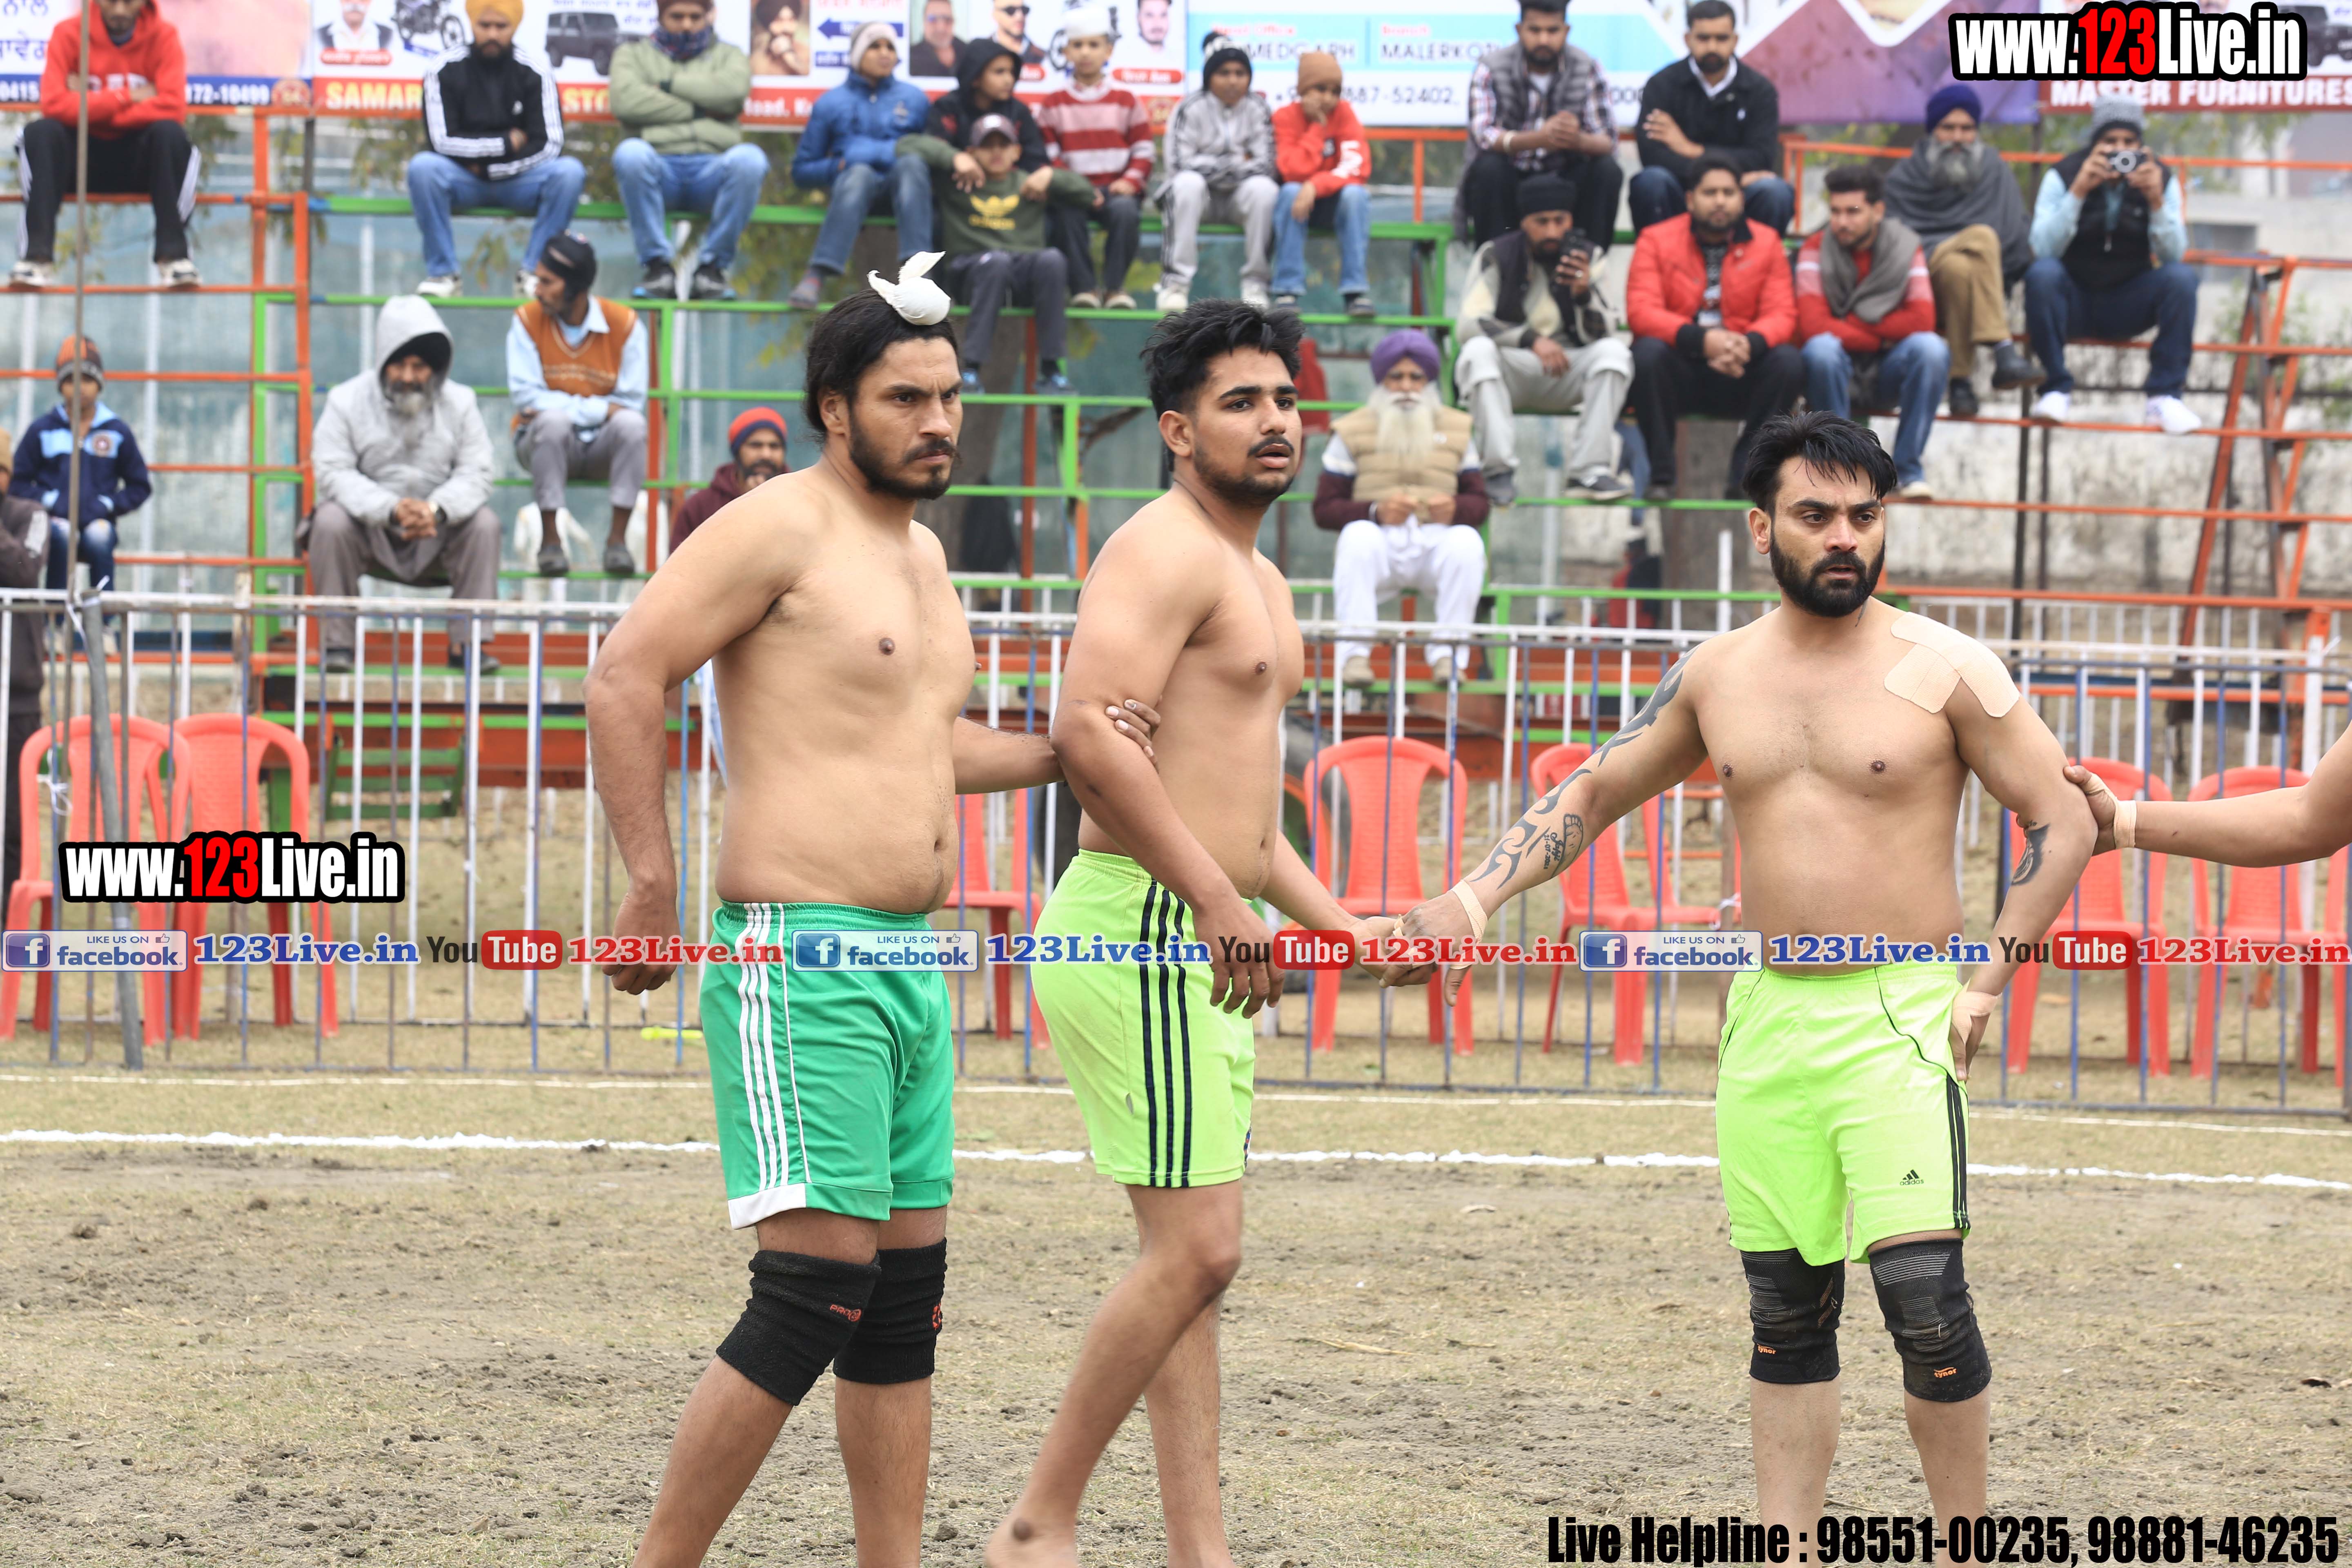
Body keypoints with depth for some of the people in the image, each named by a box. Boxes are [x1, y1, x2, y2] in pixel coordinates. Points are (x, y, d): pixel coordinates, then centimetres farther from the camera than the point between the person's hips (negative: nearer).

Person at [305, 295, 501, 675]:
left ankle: (466, 643, -15)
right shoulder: (348, 401, -6)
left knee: (484, 523, -24)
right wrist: (392, 511, -32)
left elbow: (475, 474, -8)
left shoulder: (459, 402, 0)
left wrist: (437, 510, -30)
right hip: (370, 533, -1)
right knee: (330, 522, -31)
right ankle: (336, 644, -19)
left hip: (436, 533, 1)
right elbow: (333, 473, -16)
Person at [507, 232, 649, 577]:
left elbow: (631, 403, -9)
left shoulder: (625, 324, -6)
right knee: (554, 420, -35)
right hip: (543, 442, -1)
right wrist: (599, 409, -19)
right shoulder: (527, 320, -6)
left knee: (632, 424, -31)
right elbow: (526, 396, -13)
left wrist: (563, 406, -17)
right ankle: (550, 540, -29)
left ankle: (618, 538, -26)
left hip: (602, 446, 1)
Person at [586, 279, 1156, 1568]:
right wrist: (653, 890, -16)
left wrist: (1062, 756, 19)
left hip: (909, 971, 9)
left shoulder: (919, 554, 20)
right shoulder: (781, 529, -8)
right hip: (799, 960, -9)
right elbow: (623, 681, -13)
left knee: (907, 1296, 9)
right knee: (816, 1292, -14)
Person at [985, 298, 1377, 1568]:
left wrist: (1338, 924, 23)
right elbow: (1088, 733, -25)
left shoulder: (1256, 579, 22)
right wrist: (1215, 900, -26)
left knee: (1189, 1262, 9)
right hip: (1141, 932, -11)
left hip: (1211, 939, 11)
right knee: (1195, 1251, -12)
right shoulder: (1166, 552, -11)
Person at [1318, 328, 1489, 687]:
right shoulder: (1352, 433, 8)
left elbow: (1479, 503, 12)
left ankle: (1448, 657, -30)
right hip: (1379, 549, -1)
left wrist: (1456, 509, -13)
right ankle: (1355, 655, -37)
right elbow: (1324, 509, 2)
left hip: (1435, 546, 1)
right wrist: (1376, 511, -16)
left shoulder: (1457, 431, 15)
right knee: (1358, 535, -36)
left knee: (1466, 541, -32)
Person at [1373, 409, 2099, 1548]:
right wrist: (1468, 903, 6)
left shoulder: (1945, 671, -4)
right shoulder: (1716, 676, 9)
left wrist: (1986, 982, -7)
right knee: (1786, 1305, 7)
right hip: (1767, 1016, 5)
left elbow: (2063, 823, -1)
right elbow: (1590, 797, 18)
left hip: (1902, 1014, -4)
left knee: (1923, 1292, -14)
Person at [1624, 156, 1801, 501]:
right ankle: (1661, 476, -23)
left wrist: (1749, 344, -28)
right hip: (1679, 375, -1)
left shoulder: (1765, 243, 5)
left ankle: (1745, 474, -18)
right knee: (1648, 353, -33)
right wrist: (1701, 340, -30)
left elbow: (1782, 314, -3)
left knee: (1788, 362, -26)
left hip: (1739, 375, 1)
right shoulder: (1657, 240, -1)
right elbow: (1641, 312, -14)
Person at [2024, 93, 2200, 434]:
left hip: (2128, 308, 2)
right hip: (2074, 301, -2)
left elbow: (2174, 255, -14)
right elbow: (2043, 248, -23)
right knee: (2042, 273, -33)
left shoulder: (2160, 179, -5)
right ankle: (2056, 390, -24)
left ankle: (2165, 396, -20)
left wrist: (2157, 202, -30)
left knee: (2181, 278, -25)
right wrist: (2078, 193, -34)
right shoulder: (2063, 176, -9)